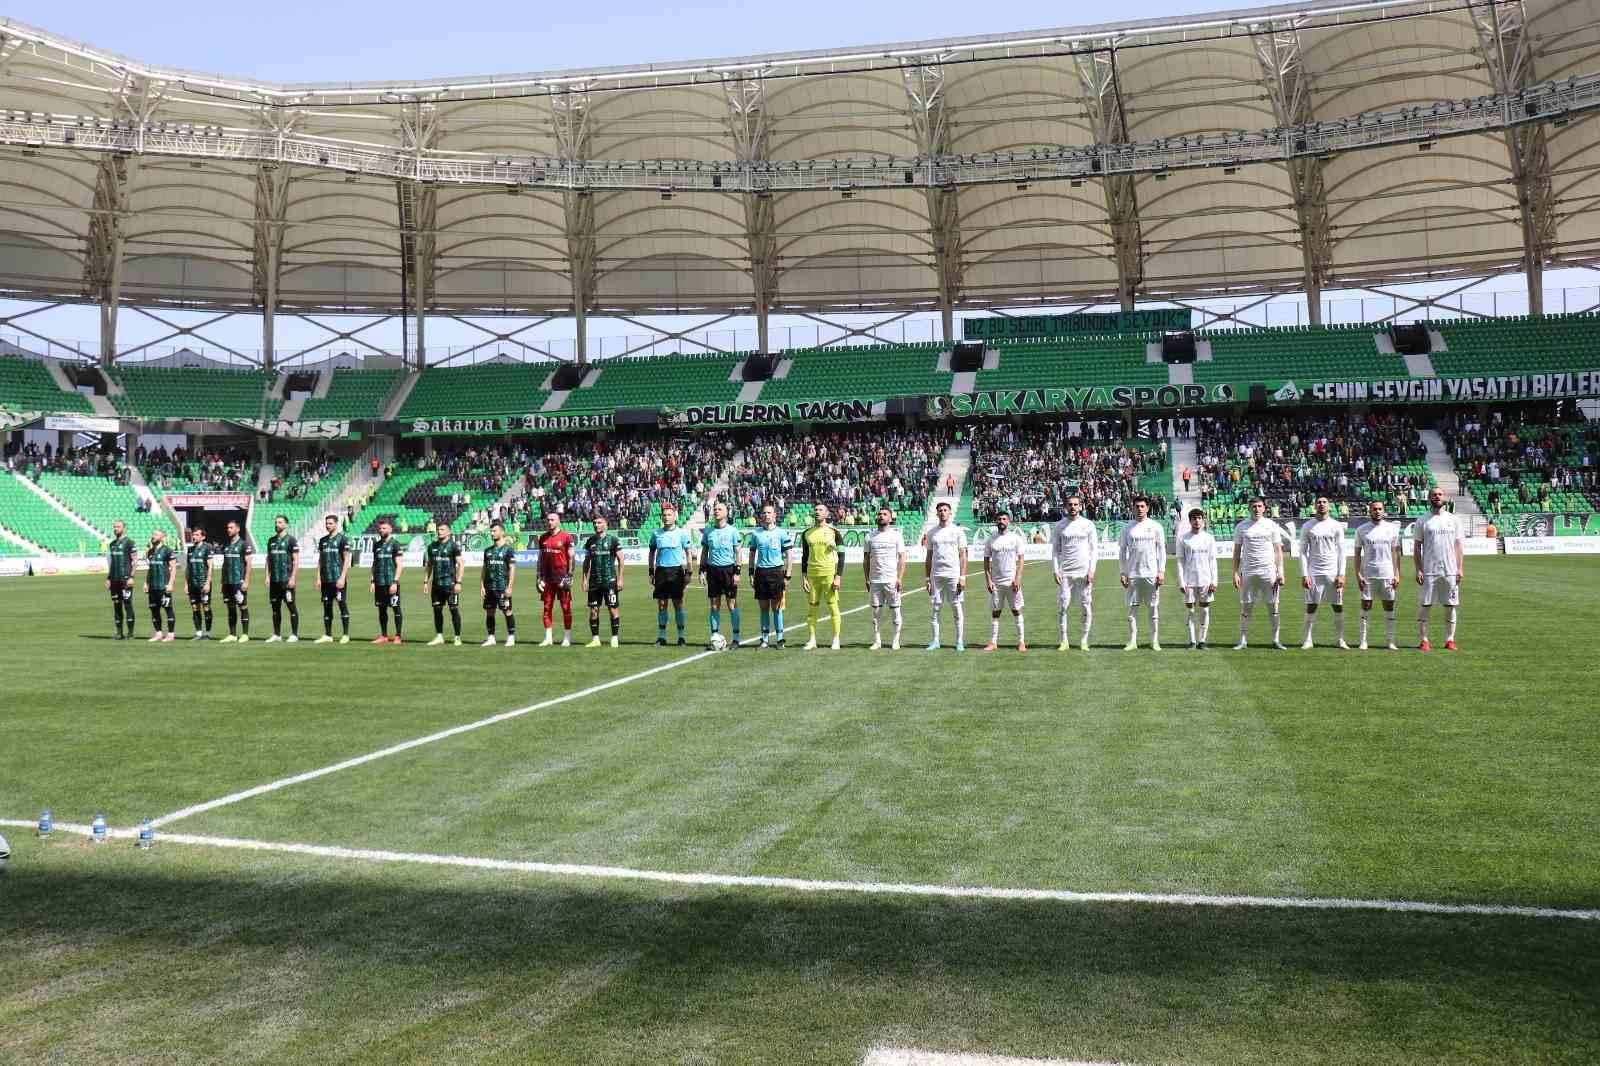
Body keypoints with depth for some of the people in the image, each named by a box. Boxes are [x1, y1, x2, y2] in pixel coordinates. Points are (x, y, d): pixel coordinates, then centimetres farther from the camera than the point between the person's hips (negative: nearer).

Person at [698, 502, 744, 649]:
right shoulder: (707, 531, 8)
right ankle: (715, 636, 10)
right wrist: (702, 571, 7)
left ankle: (736, 638, 5)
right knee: (714, 605, 4)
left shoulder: (732, 531, -1)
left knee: (732, 604, -1)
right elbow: (704, 552, 14)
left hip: (728, 569, -3)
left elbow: (738, 552, -1)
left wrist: (737, 572, -8)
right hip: (713, 569, 3)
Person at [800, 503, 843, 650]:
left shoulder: (833, 532, 0)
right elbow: (804, 557, 13)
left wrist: (838, 577, -7)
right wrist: (803, 577, 6)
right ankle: (812, 640, 11)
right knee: (811, 607, 4)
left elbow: (840, 556, 0)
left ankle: (836, 640, 5)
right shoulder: (807, 534, 10)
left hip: (829, 573, -3)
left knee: (833, 606, -2)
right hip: (812, 574, 3)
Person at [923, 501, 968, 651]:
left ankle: (960, 641, 6)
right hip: (936, 575, 3)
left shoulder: (958, 531, 1)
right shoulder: (931, 533, 10)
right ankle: (935, 641, 10)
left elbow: (963, 555, -2)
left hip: (953, 575, -3)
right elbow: (928, 557, 13)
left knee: (957, 608, 0)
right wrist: (927, 578, 7)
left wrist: (962, 577, -10)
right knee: (936, 608, 5)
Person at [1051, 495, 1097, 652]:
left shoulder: (1088, 525, 4)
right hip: (1065, 573, 1)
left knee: (1086, 606, 0)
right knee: (1062, 606, -3)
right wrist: (1055, 571, -2)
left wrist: (1091, 570, -7)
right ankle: (1064, 641, 5)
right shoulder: (1059, 526, 7)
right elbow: (1055, 550, 7)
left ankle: (1084, 641, 8)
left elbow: (1094, 549, 3)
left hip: (1084, 572, -1)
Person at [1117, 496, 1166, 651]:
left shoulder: (1156, 527, 3)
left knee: (1154, 607, 3)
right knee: (1132, 608, 3)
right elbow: (1122, 551, 8)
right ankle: (1133, 641, 8)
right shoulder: (1127, 528, 6)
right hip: (1133, 574, 1)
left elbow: (1161, 550, 4)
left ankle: (1155, 641, 8)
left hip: (1151, 573, -1)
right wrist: (1123, 572, 1)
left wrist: (1161, 571, -4)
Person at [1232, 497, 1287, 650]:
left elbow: (1278, 550, 5)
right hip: (1248, 572, 0)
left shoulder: (1272, 525, 5)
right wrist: (1235, 573, 0)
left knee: (1273, 606, 1)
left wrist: (1280, 572, -4)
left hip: (1269, 571, 0)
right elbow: (1237, 551, 8)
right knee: (1245, 607, 2)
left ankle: (1276, 640, 8)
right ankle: (1243, 640, 7)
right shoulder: (1241, 527, 6)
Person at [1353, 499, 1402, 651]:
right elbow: (1357, 553, 4)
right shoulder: (1362, 530, 3)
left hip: (1388, 574, 1)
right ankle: (1363, 641, 3)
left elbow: (1395, 553, 6)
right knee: (1366, 606, -1)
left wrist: (1397, 575, 0)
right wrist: (1358, 574, -5)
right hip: (1368, 574, -1)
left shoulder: (1391, 528, 5)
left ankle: (1390, 641, 9)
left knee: (1389, 606, 3)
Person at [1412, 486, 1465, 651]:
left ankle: (1450, 640, 13)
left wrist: (1460, 568, -1)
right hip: (1429, 571, -2)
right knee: (1424, 606, -2)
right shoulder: (1422, 521, 3)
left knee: (1451, 606, 5)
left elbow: (1459, 546, 7)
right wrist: (1418, 570, -5)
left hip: (1450, 571, 2)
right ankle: (1423, 640, 3)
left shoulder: (1454, 519, 8)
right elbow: (1416, 547, 2)